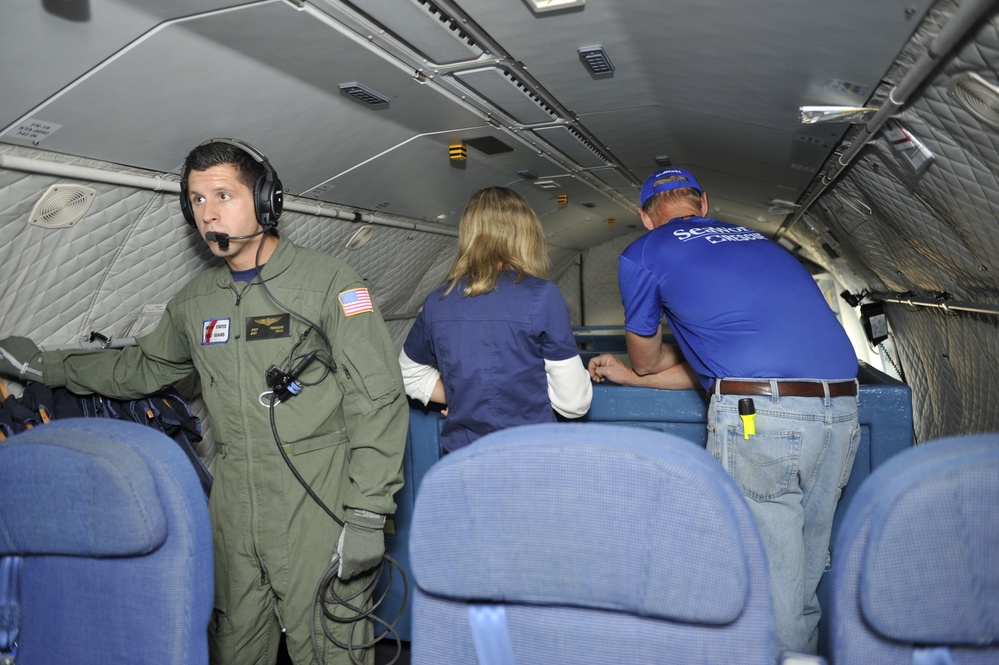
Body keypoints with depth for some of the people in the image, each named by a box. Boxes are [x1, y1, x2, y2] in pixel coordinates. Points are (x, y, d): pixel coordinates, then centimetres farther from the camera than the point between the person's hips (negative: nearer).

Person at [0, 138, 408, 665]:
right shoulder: (195, 301, 11)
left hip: (318, 515, -5)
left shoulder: (328, 282, -8)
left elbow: (377, 400, -12)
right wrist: (44, 366, 27)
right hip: (233, 512, 6)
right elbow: (143, 367, 29)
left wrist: (367, 515, -16)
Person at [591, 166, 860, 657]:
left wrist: (639, 369, 44)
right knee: (806, 575, 19)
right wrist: (629, 375, 38)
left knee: (766, 585, 5)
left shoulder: (642, 255, 8)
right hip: (843, 411, 8)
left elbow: (646, 359, 21)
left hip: (760, 416, -7)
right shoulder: (756, 241, 28)